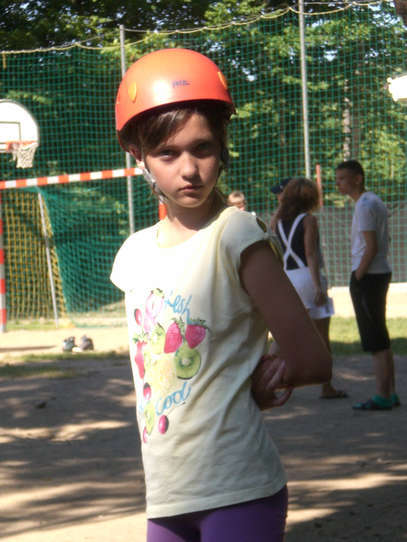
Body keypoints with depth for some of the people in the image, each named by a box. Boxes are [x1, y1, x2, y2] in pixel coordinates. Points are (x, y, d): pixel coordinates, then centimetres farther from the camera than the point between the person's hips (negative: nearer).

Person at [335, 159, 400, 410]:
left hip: (368, 276, -10)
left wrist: (357, 277, -14)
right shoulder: (377, 201, 15)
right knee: (382, 338, 13)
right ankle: (391, 392, 16)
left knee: (375, 340, -7)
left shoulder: (364, 205, -15)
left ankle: (383, 396, -5)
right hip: (382, 272, 10)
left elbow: (371, 247, -20)